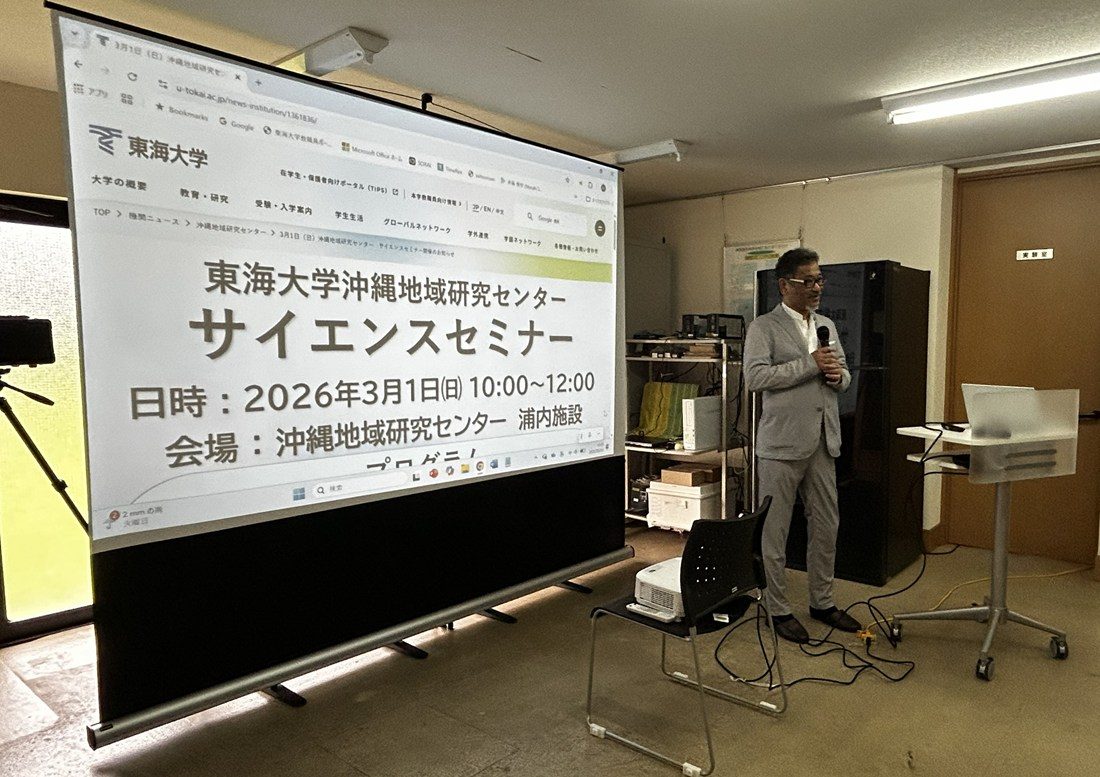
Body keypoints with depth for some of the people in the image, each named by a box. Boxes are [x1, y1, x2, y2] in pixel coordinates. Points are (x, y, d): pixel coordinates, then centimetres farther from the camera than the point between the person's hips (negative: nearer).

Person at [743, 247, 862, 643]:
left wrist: (837, 375, -1)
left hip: (823, 442, 7)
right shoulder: (764, 327, -6)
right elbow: (755, 376, -18)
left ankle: (822, 601, 30)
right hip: (782, 443, -7)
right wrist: (810, 364, -18)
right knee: (775, 530, 3)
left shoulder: (827, 325, 15)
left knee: (826, 525, 14)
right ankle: (778, 610, 17)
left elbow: (844, 374, 23)